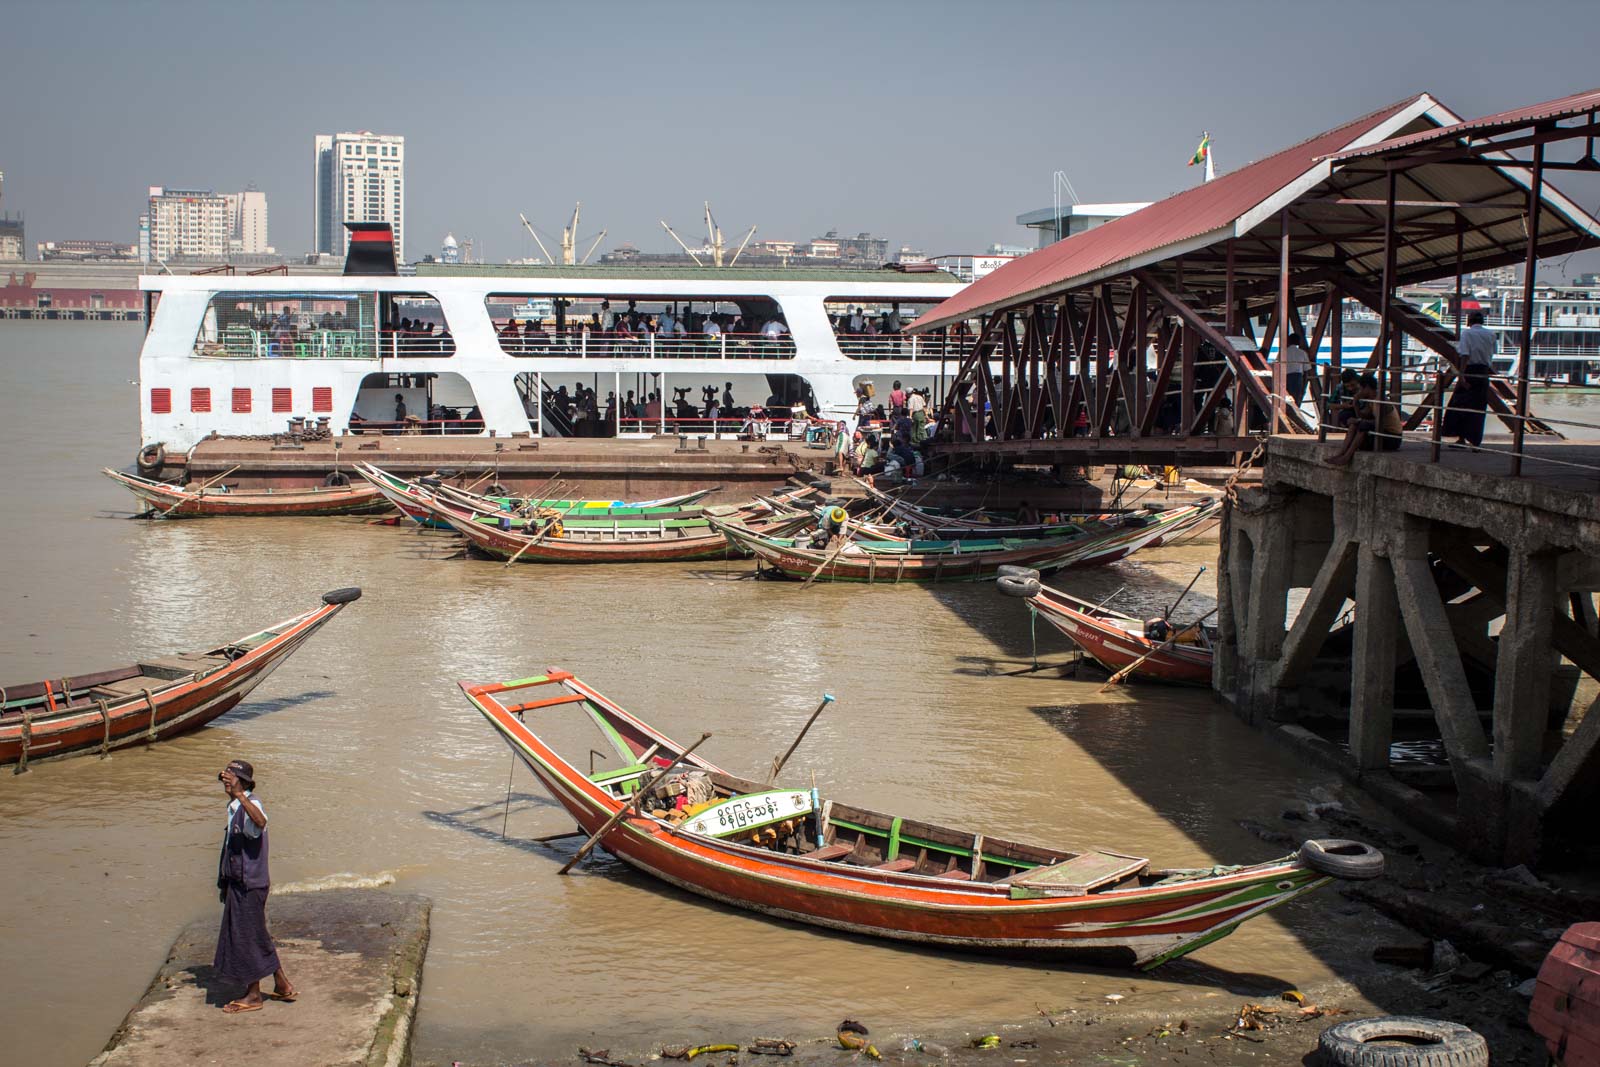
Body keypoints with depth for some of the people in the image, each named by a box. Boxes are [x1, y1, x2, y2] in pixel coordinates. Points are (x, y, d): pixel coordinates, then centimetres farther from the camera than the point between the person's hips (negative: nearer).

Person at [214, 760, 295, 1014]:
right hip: (237, 883, 10)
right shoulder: (235, 808, 15)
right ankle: (282, 985, 25)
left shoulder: (251, 803, -17)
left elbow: (260, 822, -42)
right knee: (256, 936, 16)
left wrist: (238, 794, -51)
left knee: (248, 937, -1)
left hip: (248, 884, -10)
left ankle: (253, 995, 10)